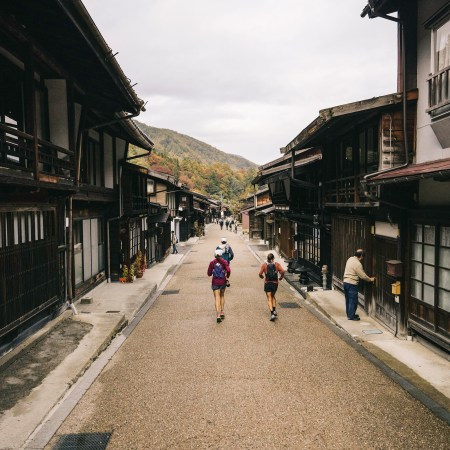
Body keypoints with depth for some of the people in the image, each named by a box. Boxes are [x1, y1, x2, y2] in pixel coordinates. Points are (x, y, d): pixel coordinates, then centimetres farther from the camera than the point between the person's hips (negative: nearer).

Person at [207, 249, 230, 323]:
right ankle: (222, 312, 22)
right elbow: (228, 271, -18)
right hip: (223, 281, 1)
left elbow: (209, 274, -2)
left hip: (215, 282, -1)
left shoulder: (212, 263, -4)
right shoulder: (224, 262, -5)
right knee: (222, 296, 22)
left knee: (217, 298, -2)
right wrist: (227, 276, 1)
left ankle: (218, 315, -15)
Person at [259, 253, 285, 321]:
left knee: (269, 299, 1)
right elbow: (282, 271, -13)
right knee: (273, 296, 26)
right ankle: (274, 310, 22)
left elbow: (260, 274, -11)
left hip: (267, 283, -2)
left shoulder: (264, 265, -4)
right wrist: (281, 277, 5)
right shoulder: (277, 264, -2)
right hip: (275, 283, 2)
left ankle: (272, 314, -11)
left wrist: (262, 276, 11)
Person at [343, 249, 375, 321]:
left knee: (348, 300, 17)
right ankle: (351, 316, 7)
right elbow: (363, 276, -15)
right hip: (352, 284, -9)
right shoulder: (357, 264, -19)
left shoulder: (350, 259, 8)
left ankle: (349, 314, 27)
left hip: (346, 282, 9)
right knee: (353, 300, 1)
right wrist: (370, 279, 2)